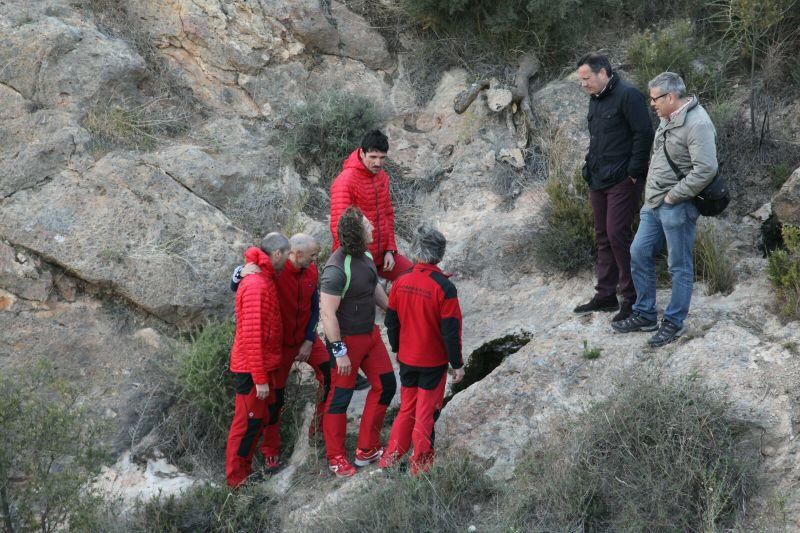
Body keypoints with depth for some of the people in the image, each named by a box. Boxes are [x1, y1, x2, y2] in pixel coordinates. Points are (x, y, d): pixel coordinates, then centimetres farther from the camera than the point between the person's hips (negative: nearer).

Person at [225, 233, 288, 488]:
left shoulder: (264, 280, 9)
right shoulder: (257, 286, -22)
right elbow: (251, 336, -24)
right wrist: (260, 379, -22)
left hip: (262, 365, 9)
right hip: (252, 369, -9)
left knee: (258, 419, 17)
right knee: (248, 422, 1)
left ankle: (245, 468, 28)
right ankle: (236, 479, 12)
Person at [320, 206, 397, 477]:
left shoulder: (365, 256, 0)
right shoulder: (337, 268, -27)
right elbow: (327, 313, -26)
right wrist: (339, 352, -24)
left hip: (370, 333, 9)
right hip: (347, 339, -9)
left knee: (385, 385, 14)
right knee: (340, 398, 5)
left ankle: (367, 449, 27)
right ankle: (336, 458, 20)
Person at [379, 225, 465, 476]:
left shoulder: (400, 283, -6)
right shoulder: (444, 288, -20)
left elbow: (391, 322, 4)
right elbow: (451, 331, -17)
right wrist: (457, 364, -6)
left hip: (407, 360, 4)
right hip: (433, 362, -4)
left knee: (407, 408, 20)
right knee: (426, 413, 8)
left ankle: (391, 457, 21)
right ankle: (420, 463, 17)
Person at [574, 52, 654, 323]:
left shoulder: (628, 95, -14)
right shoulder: (595, 99, 14)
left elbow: (644, 134, -18)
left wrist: (634, 172, -17)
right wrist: (590, 165, 14)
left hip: (622, 180, -9)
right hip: (598, 179, 9)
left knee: (617, 234, -11)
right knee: (603, 237, 13)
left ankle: (632, 298, -2)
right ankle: (605, 295, 23)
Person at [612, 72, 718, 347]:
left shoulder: (697, 124, -20)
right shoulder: (667, 118, 10)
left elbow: (705, 170, -27)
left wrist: (673, 196, -19)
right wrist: (652, 189, 14)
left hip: (677, 207, -10)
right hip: (654, 201, 10)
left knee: (680, 267, 2)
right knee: (639, 253, 12)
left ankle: (674, 323, 12)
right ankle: (645, 314, 23)